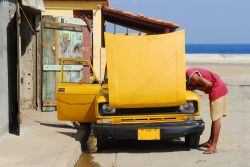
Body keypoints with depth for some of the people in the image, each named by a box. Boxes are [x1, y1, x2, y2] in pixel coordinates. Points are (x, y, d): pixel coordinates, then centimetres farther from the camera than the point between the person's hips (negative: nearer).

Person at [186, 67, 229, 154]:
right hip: (220, 89, 10)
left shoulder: (192, 77, -22)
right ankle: (210, 142, 25)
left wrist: (195, 87, -15)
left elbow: (209, 84, -24)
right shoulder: (188, 72, 7)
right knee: (214, 117, 15)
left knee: (216, 118, -10)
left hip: (217, 90, -10)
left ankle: (213, 147, -10)